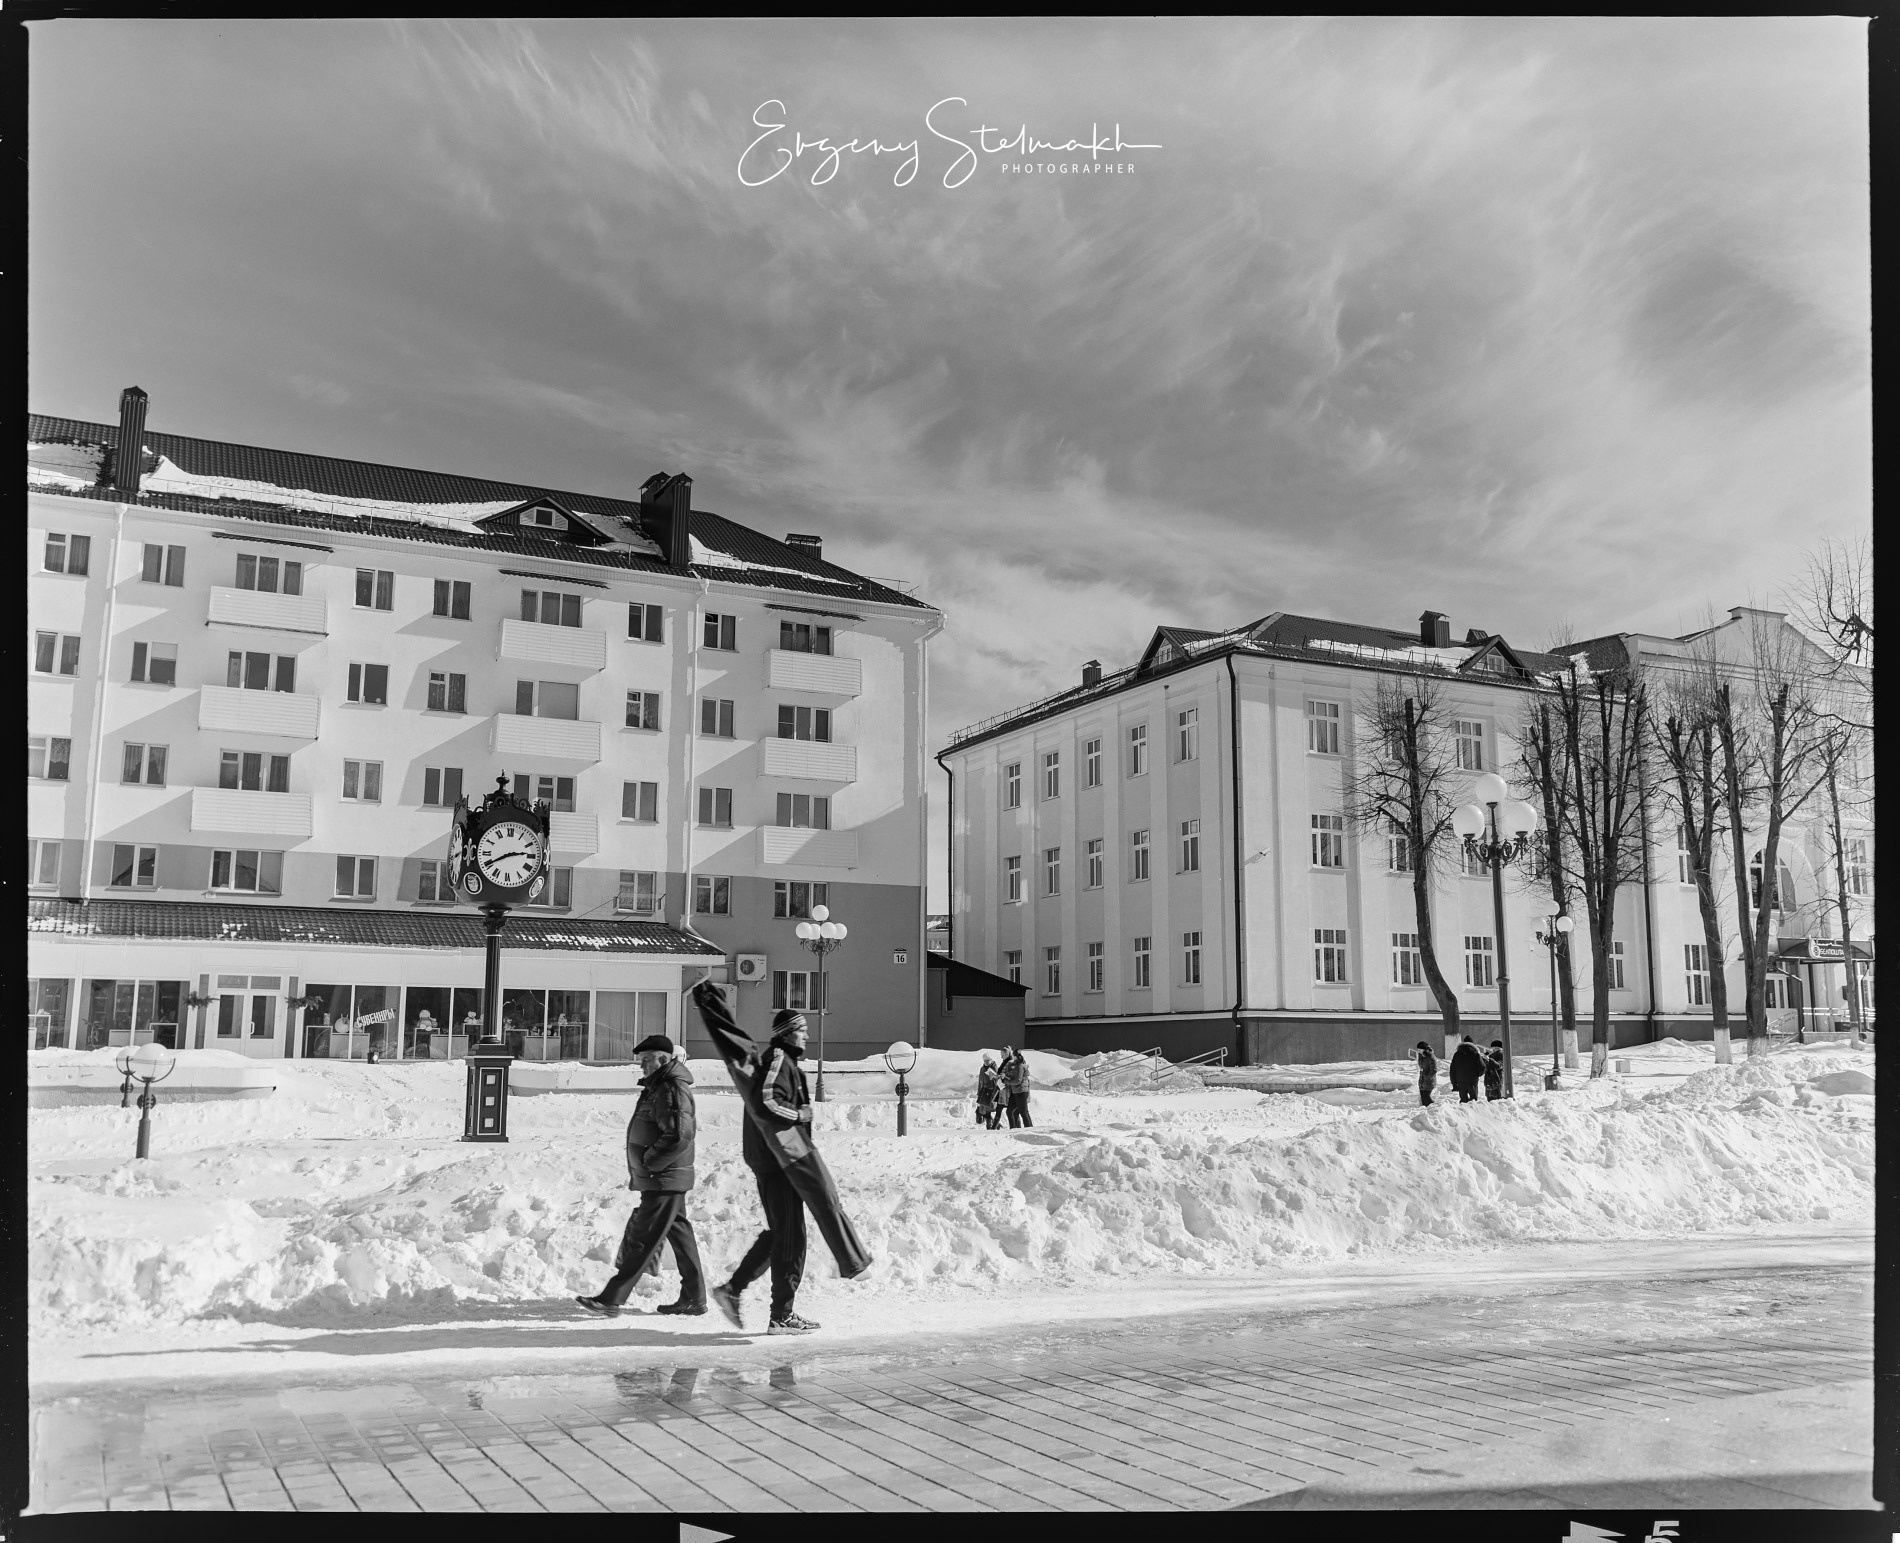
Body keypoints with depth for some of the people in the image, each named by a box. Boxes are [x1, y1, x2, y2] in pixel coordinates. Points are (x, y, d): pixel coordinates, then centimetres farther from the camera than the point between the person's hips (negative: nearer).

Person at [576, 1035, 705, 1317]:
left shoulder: (672, 1089, -17)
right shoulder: (658, 1087, 15)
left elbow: (679, 1135, -27)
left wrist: (649, 1162, -17)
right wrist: (642, 1169, 14)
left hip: (664, 1179, -10)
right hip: (667, 1179, 10)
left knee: (641, 1240, -6)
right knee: (679, 1233, 13)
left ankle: (611, 1299, -4)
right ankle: (693, 1299, 18)